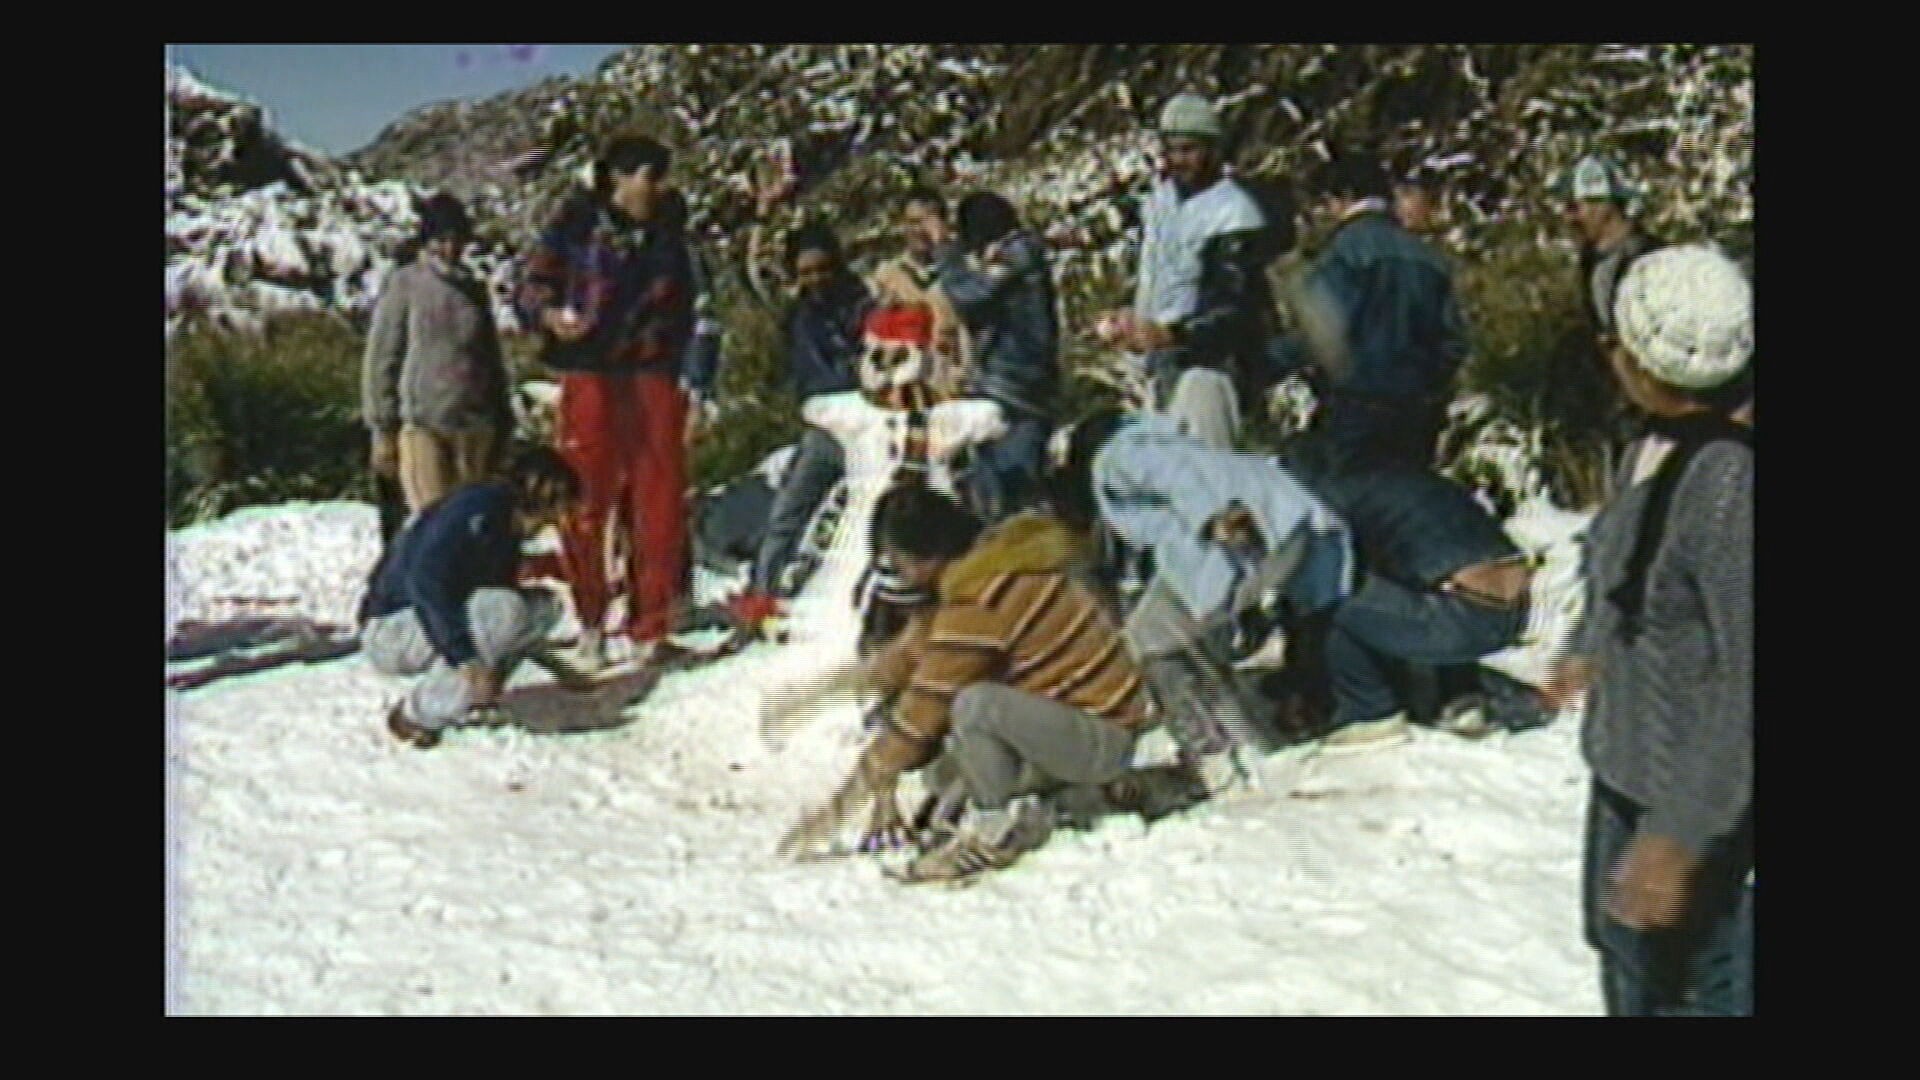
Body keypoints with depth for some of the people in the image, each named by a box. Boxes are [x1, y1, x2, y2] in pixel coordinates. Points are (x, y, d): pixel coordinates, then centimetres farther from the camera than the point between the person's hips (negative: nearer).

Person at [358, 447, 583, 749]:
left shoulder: (507, 530, 11)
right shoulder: (478, 508, -18)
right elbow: (424, 580, -30)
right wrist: (466, 658, -35)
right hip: (388, 632, -9)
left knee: (544, 605, 3)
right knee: (504, 611, -31)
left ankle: (467, 703, 1)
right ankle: (415, 715, -16)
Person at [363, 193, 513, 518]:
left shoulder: (474, 290, 15)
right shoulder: (404, 285, 1)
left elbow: (492, 360, 21)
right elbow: (381, 359, 0)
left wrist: (501, 424, 18)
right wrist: (383, 430, -4)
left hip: (474, 427, 5)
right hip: (421, 423, -5)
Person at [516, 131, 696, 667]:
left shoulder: (666, 239, 18)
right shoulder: (577, 225, 4)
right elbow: (534, 285, 2)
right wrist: (551, 315, -18)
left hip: (654, 377, 4)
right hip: (592, 375, -4)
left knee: (660, 499, -1)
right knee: (588, 496, -3)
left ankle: (651, 625, 8)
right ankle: (589, 620, 11)